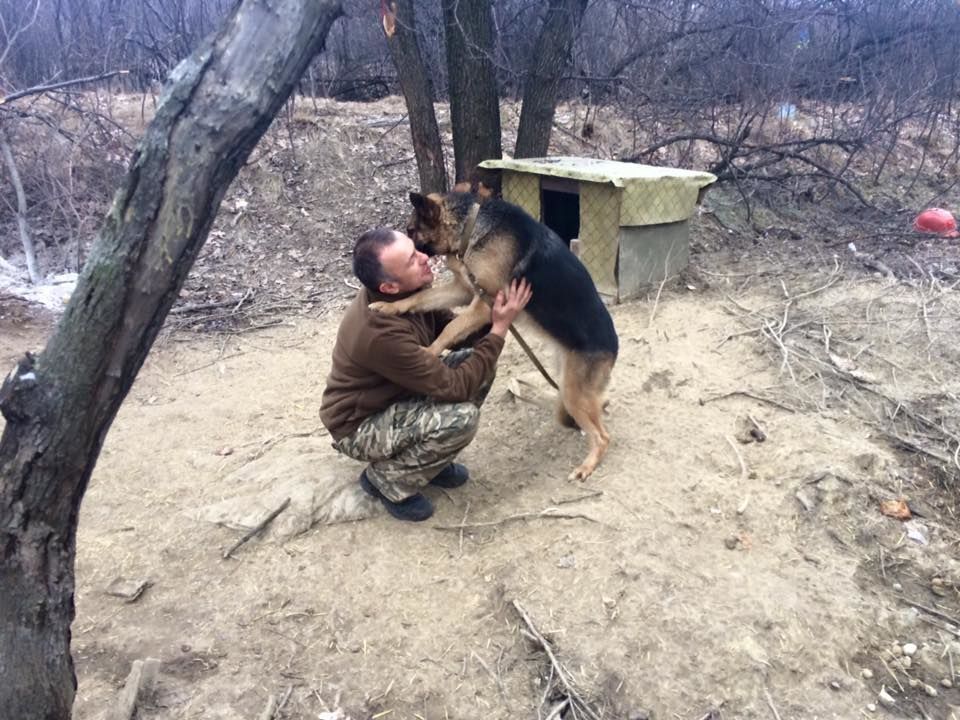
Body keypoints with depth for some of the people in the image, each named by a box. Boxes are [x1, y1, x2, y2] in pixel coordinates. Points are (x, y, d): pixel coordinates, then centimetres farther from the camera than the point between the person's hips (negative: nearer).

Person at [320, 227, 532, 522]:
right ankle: (386, 479, -4)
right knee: (460, 418, -29)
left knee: (479, 362, -6)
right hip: (359, 426, -8)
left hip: (396, 395, 8)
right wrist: (499, 329, -26)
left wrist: (491, 315, -19)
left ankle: (425, 454, 10)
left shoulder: (411, 290, -13)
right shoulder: (380, 332, -37)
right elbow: (454, 387, -29)